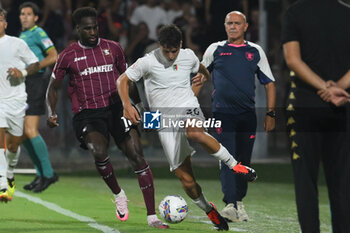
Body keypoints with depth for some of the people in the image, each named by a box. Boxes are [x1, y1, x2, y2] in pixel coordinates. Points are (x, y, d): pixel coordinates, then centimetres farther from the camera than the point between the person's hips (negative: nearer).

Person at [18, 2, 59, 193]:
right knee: (23, 133, 7)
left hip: (36, 82, -9)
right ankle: (41, 174, 14)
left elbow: (53, 57, -16)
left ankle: (48, 173, -6)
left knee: (30, 131, -15)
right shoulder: (22, 35, 19)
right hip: (23, 86, 9)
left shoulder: (38, 33, -7)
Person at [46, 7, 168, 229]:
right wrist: (52, 113, 0)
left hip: (116, 108, 2)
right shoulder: (68, 56, 4)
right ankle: (118, 195, -2)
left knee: (137, 156, -12)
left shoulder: (113, 48, 9)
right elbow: (54, 87, 14)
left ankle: (152, 217, -10)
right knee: (99, 152, -31)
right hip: (87, 114, -2)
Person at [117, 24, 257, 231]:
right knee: (186, 180, -6)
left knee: (195, 133, -40)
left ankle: (235, 165, -26)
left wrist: (194, 91, 11)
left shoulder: (188, 56, 4)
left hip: (190, 110, 0)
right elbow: (123, 81, 3)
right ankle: (210, 212, 18)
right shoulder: (148, 62, -5)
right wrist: (127, 106, -12)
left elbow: (203, 72, 27)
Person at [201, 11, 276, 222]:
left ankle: (239, 202, 20)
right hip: (223, 113, -2)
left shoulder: (256, 52, 11)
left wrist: (270, 113, 6)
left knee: (244, 161, 5)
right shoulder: (215, 50, 9)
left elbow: (269, 83, 13)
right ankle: (230, 205, -23)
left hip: (248, 114, 2)